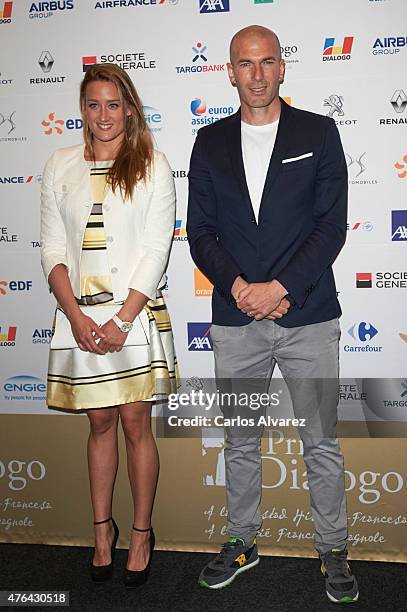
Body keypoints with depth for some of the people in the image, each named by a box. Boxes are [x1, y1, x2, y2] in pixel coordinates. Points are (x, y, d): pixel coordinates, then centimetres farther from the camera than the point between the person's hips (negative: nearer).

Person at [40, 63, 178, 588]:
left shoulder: (152, 166, 1)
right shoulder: (61, 166, 8)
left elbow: (156, 249, -5)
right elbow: (52, 248, 4)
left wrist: (121, 320, -12)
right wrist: (77, 316, -8)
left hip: (136, 313, -2)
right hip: (81, 315, 2)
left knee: (135, 425, 4)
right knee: (100, 424, 12)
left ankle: (141, 531, 23)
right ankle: (103, 529, 29)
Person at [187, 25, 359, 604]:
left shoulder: (319, 133, 3)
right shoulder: (211, 142, 9)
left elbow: (332, 225, -5)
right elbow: (200, 230, 4)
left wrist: (279, 288, -14)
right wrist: (239, 287, -12)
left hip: (309, 318, -2)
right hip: (236, 320, 2)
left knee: (321, 443, 8)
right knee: (240, 441, 15)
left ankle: (333, 550, 26)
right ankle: (242, 542, 33)